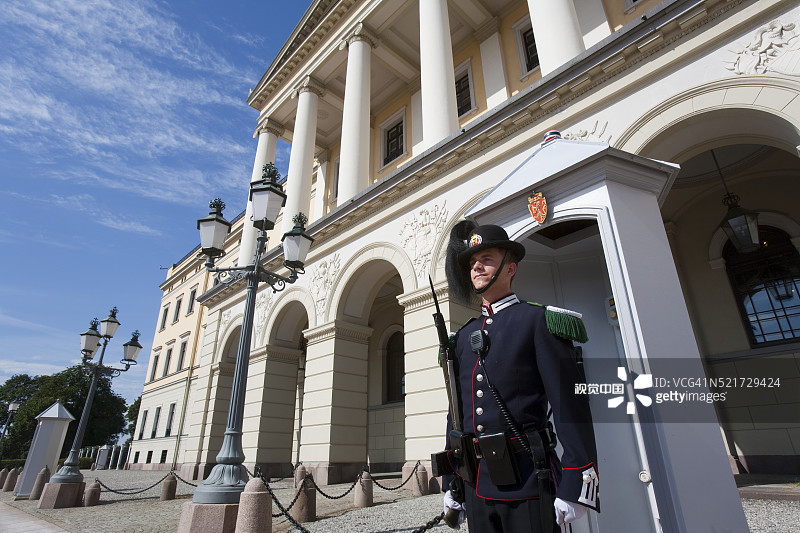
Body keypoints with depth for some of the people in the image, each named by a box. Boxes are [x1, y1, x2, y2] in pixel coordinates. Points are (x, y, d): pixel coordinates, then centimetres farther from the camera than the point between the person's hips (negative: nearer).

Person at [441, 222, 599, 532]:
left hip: (528, 481, -5)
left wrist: (575, 486, -14)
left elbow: (571, 404, -10)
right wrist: (451, 482, 13)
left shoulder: (539, 321, -4)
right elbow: (457, 412, 13)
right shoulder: (463, 337, 11)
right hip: (477, 483, 5)